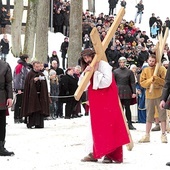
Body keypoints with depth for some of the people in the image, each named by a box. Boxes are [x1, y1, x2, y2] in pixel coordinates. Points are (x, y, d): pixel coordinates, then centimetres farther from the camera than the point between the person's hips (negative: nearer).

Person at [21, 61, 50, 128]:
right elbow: (27, 84, -9)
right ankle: (30, 123, -8)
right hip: (32, 94, -5)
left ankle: (39, 124, 4)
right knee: (32, 109, -9)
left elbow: (45, 86, 12)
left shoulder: (41, 74, 14)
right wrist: (34, 80, -23)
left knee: (40, 109, 1)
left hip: (40, 94, 5)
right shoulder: (30, 74, -1)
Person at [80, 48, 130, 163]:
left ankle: (111, 154, -10)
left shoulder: (103, 65, -8)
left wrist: (95, 72, -17)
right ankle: (97, 153, 9)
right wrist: (85, 73, -9)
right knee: (97, 126, 7)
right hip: (95, 101, 7)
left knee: (108, 125, -9)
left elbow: (107, 81, -20)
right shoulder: (87, 69, 14)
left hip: (107, 100, -7)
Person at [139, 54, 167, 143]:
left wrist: (156, 78, -21)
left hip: (160, 95, -3)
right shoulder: (145, 70, 7)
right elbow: (142, 83, -1)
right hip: (149, 95, 3)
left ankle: (163, 134, 6)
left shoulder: (161, 69, -3)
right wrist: (150, 80, -16)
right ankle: (147, 135, 13)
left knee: (162, 115, 0)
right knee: (149, 116, 8)